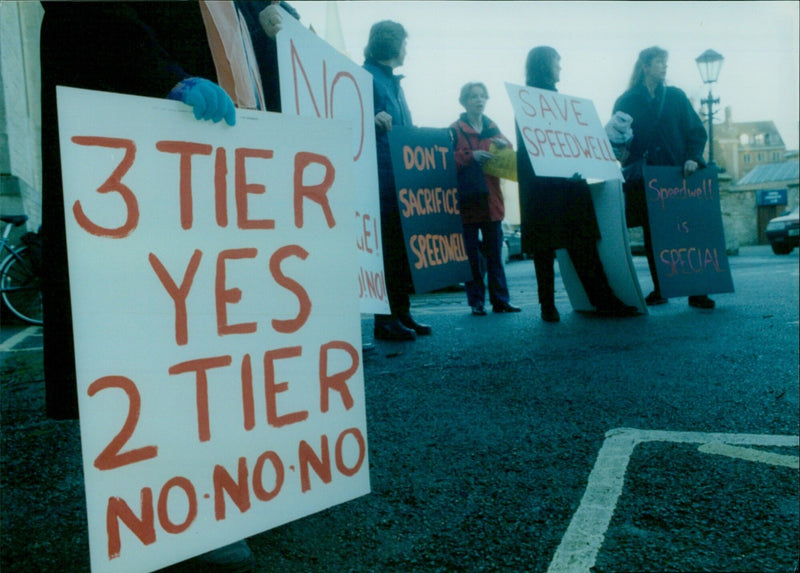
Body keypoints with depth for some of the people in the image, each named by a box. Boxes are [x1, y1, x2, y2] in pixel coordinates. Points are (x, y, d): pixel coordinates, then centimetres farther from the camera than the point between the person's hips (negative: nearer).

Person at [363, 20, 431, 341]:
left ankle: (402, 314, 16)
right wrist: (372, 119, -31)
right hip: (381, 178, -9)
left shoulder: (393, 80, 24)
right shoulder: (365, 77, -4)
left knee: (401, 247, 9)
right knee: (386, 248, -8)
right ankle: (385, 320, -2)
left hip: (402, 176, 9)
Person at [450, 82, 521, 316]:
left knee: (495, 255, 5)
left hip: (491, 200, 4)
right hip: (467, 201, -4)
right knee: (471, 257, -1)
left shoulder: (493, 128, 16)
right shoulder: (455, 130, 1)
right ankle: (476, 302, 5)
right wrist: (471, 156, -23)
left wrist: (505, 146, -8)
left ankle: (500, 300, 10)